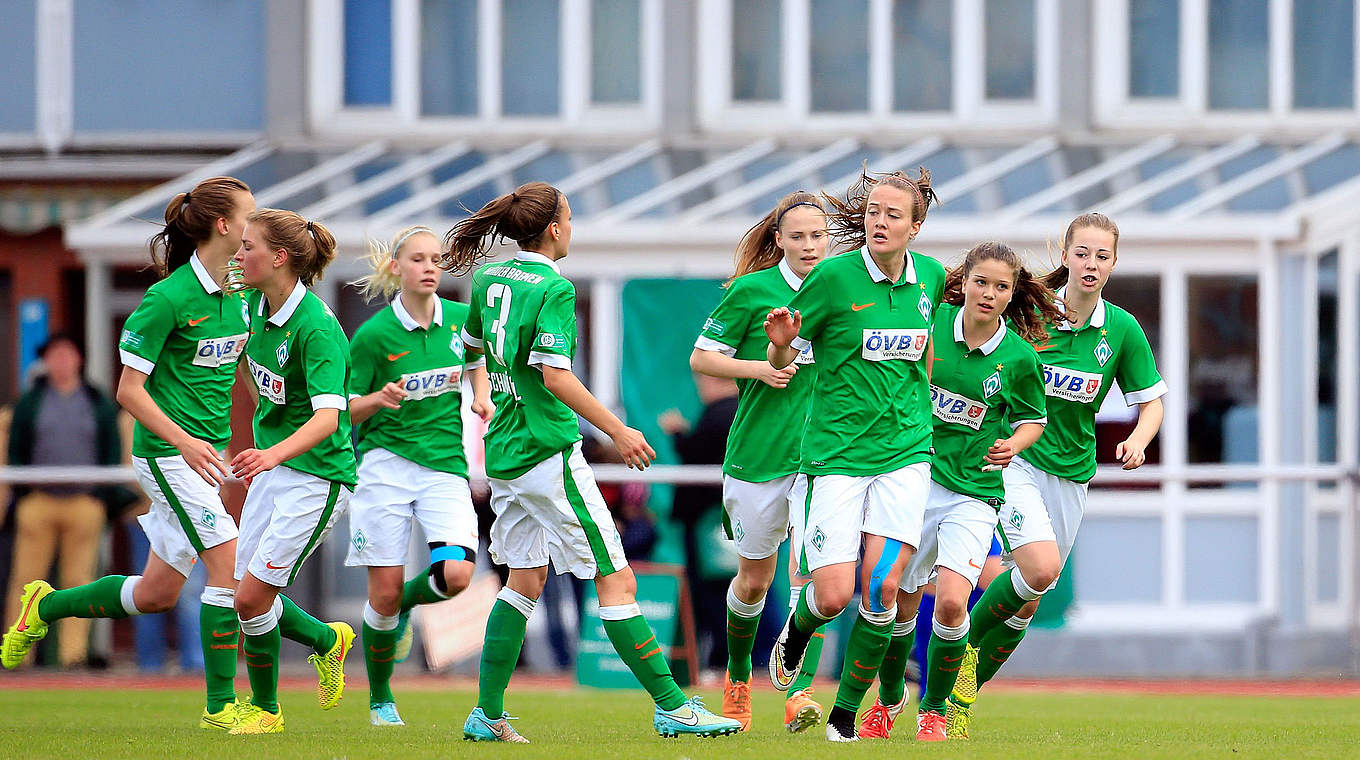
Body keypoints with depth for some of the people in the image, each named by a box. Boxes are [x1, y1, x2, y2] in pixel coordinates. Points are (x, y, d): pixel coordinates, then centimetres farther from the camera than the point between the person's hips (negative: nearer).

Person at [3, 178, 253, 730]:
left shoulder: (234, 295, 6)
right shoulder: (168, 298, -17)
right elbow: (129, 390, -16)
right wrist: (184, 440, -25)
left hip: (207, 452, 8)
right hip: (165, 452, -8)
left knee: (156, 594, 11)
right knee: (229, 564, -15)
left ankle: (46, 606, 32)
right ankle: (220, 706, -10)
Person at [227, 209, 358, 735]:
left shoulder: (316, 327, -24)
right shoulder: (257, 306, 0)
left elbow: (328, 415, -35)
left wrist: (274, 453, -49)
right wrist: (261, 450, 22)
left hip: (316, 476, -8)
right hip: (271, 467, 8)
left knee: (252, 598, -8)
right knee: (247, 597, 8)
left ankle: (265, 709, 13)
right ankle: (327, 640, 35)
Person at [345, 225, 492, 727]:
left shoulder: (459, 319, 3)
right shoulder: (373, 335, -7)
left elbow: (477, 365, 25)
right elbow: (348, 411, -1)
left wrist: (483, 399, 6)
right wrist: (380, 399, -20)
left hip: (445, 464, 3)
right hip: (385, 463, -2)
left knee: (456, 575, -19)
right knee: (384, 592, -4)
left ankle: (403, 607, 16)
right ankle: (380, 700, 17)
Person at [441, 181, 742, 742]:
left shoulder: (489, 278, 8)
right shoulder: (553, 288, -15)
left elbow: (472, 343, 24)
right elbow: (555, 376, -23)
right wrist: (618, 431, -19)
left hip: (504, 453, 8)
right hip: (549, 453, -8)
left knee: (526, 579, 16)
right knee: (616, 580, -5)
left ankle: (488, 715, 12)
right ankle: (672, 706, -4)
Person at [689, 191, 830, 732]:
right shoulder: (752, 291, -6)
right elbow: (701, 358, -3)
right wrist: (759, 369, -17)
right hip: (759, 452, -1)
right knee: (754, 581, 12)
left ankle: (799, 690, -20)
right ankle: (738, 675, 37)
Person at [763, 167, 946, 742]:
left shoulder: (930, 276, 4)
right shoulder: (834, 275, -10)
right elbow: (782, 360, -3)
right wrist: (780, 345, -23)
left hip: (905, 451, 3)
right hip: (836, 452, -3)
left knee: (881, 588, -8)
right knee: (835, 593, -11)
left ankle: (845, 716, 7)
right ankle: (796, 631, 27)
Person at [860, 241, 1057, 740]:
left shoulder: (1018, 358, -8)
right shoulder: (931, 323, -7)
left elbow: (1032, 419, 8)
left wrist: (1013, 445, -11)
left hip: (975, 490, -2)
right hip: (915, 476, 2)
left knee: (951, 601, -19)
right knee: (900, 605, 8)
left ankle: (933, 710, 1)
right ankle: (888, 700, 35)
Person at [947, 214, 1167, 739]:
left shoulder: (1122, 330, -3)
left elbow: (1151, 400, 5)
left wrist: (1139, 438, -15)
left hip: (1072, 473, 4)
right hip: (1015, 458, -4)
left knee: (1027, 605, 6)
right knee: (1040, 567, -25)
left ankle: (963, 697, 23)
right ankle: (965, 642, -1)